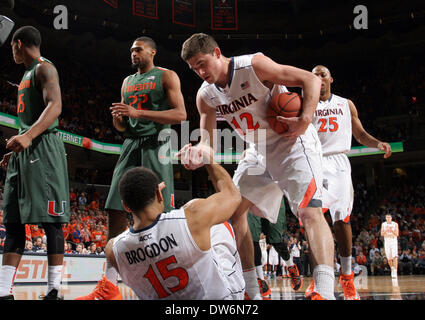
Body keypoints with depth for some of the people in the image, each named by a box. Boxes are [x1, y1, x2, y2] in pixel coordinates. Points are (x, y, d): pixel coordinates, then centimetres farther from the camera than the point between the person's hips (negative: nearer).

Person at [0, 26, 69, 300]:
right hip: (24, 151, 10)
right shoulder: (28, 74, 25)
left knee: (50, 221, -9)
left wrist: (28, 136, -34)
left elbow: (55, 106, -21)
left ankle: (54, 291, -7)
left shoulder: (44, 68, -4)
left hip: (43, 149, -10)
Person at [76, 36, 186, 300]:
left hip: (155, 146, -6)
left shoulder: (166, 76, 3)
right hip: (131, 146, 6)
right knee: (116, 210, -2)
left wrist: (138, 113, -17)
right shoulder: (127, 82, 22)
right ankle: (110, 285, 1)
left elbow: (180, 114, -10)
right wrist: (118, 118, 0)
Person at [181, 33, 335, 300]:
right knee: (234, 210, 2)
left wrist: (305, 120, -30)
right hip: (259, 151, 8)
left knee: (309, 210, -24)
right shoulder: (205, 96, -2)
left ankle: (326, 292, -31)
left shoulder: (254, 66, -21)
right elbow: (208, 145, 1)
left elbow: (311, 80, -18)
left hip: (292, 142, -7)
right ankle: (250, 291, 9)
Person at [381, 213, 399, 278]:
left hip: (394, 241, -2)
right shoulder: (383, 224, 5)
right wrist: (386, 230, -16)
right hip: (387, 242, 2)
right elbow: (382, 234, 2)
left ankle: (395, 271, -17)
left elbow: (397, 234, -4)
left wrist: (392, 230, -20)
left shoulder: (395, 224, -1)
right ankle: (392, 269, 30)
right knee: (389, 258, 6)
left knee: (394, 257, -16)